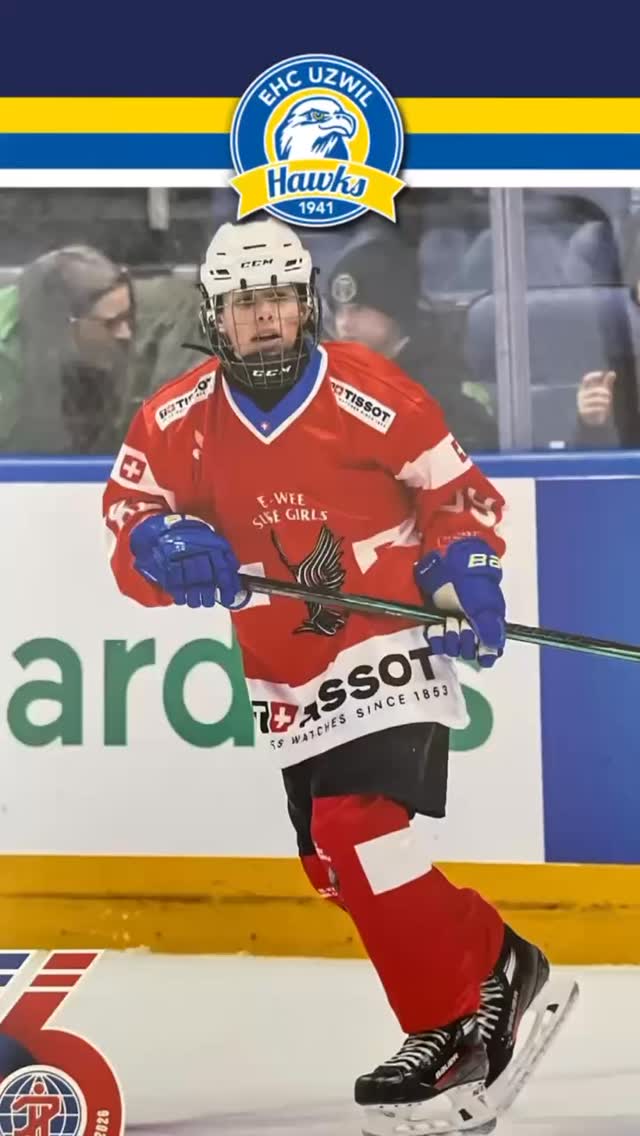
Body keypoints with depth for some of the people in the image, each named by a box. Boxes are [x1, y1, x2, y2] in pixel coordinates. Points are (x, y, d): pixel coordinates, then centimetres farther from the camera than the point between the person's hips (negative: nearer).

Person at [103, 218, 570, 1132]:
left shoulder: (372, 394, -11)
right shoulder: (179, 420, -1)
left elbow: (460, 493, -1)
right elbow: (129, 519, 1)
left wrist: (466, 576, -15)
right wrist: (167, 546, -20)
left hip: (387, 644, -6)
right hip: (287, 676, 6)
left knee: (357, 830, -20)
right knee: (335, 862, 9)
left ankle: (450, 1027, -6)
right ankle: (494, 962, 27)